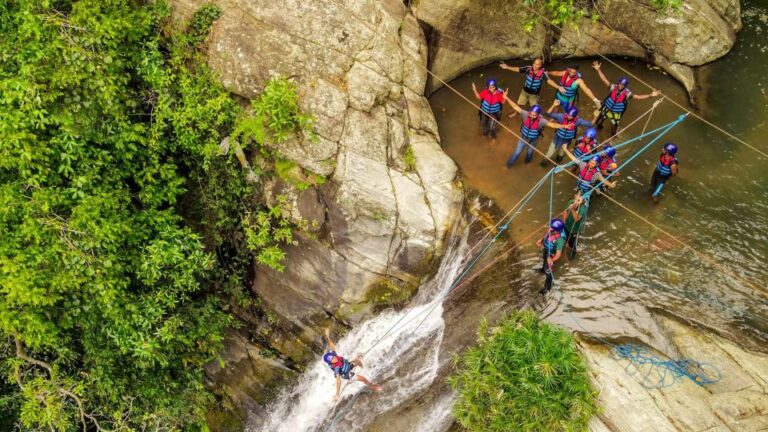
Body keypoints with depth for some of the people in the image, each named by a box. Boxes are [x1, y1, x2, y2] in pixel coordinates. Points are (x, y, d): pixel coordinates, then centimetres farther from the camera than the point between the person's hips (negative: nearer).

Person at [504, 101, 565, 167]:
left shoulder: (541, 121, -34)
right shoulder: (526, 114, -30)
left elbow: (552, 124, -41)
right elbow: (515, 107, -28)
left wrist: (564, 126, -55)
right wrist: (507, 99, -32)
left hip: (533, 140, 0)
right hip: (523, 138, 0)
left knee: (530, 152, 28)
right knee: (517, 152, 16)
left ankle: (528, 160, 63)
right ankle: (510, 163, 44)